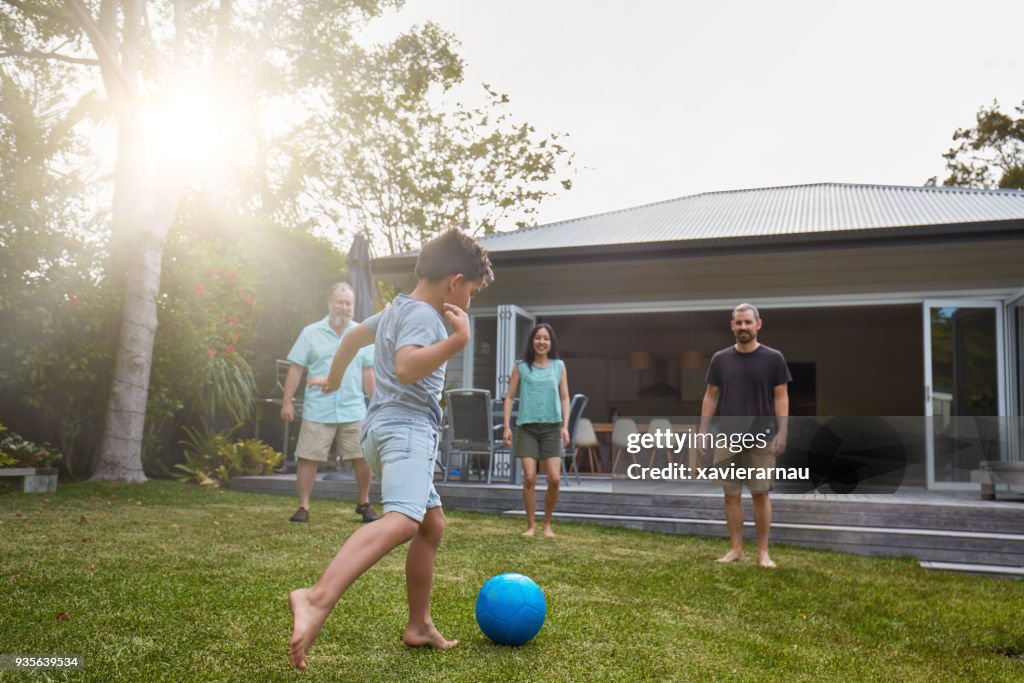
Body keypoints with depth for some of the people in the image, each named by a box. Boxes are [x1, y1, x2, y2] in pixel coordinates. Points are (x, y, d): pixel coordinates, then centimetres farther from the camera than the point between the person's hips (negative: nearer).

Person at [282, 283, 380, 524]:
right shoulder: (311, 333, 2)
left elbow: (368, 372, 9)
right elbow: (296, 368, 1)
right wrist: (287, 401, -3)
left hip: (354, 411, 1)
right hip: (318, 411, -1)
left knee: (364, 457, 1)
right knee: (308, 458, 0)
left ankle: (364, 503, 20)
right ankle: (303, 507, 12)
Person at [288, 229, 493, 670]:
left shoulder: (396, 310, 21)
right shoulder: (423, 314, -9)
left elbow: (354, 336, 37)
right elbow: (405, 367, -27)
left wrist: (333, 379, 52)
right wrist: (457, 340, -33)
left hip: (386, 429, 11)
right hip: (406, 427, -11)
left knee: (432, 524, 19)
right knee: (402, 519, -32)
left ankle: (419, 626, 26)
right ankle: (316, 599, -49)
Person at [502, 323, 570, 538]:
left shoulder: (559, 366, 8)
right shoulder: (521, 366, 5)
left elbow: (565, 398, 8)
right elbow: (510, 397, 6)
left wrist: (565, 426, -1)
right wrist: (507, 426, -1)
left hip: (552, 427, 1)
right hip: (527, 426, -1)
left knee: (554, 479, -5)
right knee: (529, 478, -6)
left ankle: (547, 524, 14)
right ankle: (531, 525, 7)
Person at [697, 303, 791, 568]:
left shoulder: (773, 358, -1)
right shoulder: (720, 359, 5)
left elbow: (781, 396, -2)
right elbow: (711, 396, 8)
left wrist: (782, 432, -11)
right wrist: (702, 431, 2)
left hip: (761, 438, -2)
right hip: (727, 438, 2)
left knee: (760, 494, 2)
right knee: (731, 494, 5)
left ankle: (763, 551, 12)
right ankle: (736, 548, 15)